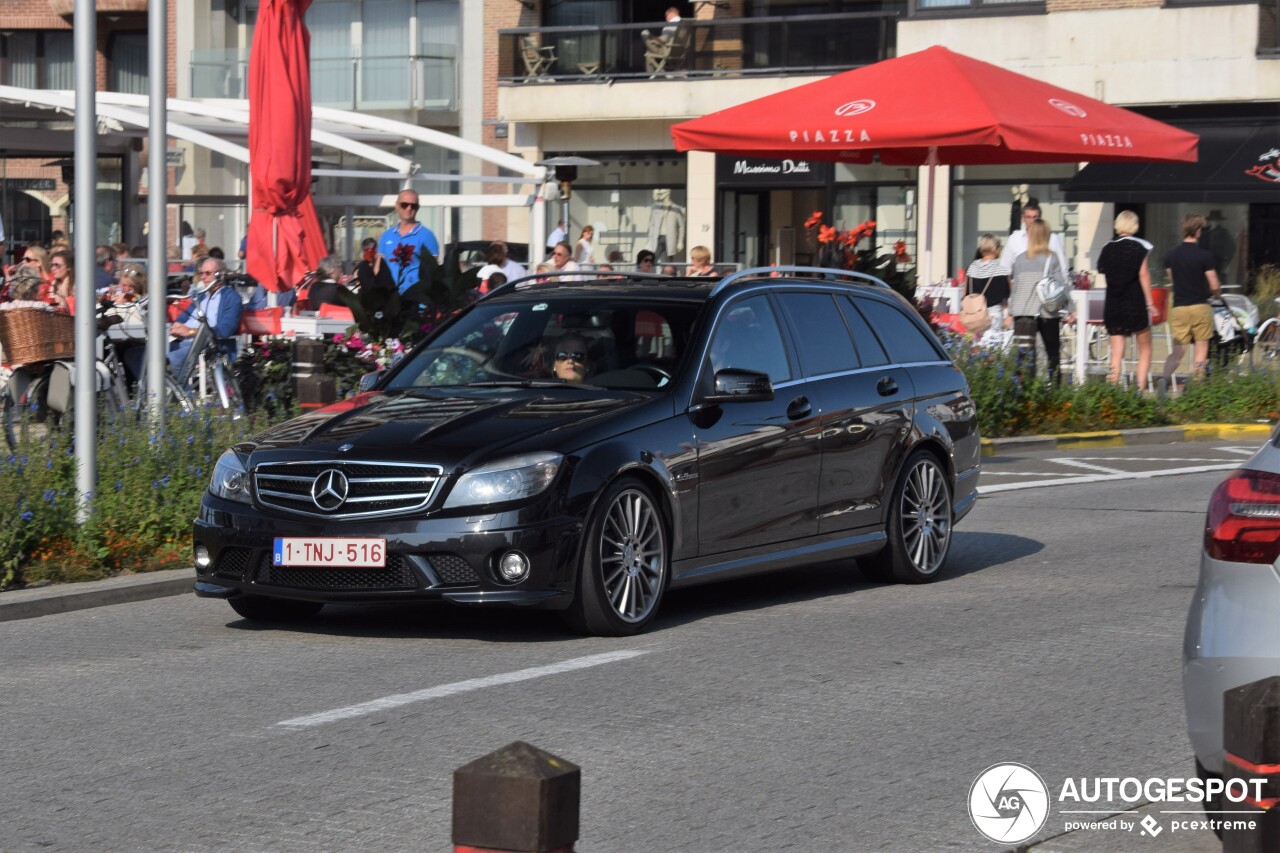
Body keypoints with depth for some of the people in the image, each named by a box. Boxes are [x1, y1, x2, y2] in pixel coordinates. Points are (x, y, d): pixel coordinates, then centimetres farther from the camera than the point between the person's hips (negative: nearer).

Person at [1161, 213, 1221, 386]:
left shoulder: (1170, 255, 2)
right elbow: (1215, 287, -9)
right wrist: (1215, 292, 14)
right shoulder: (1204, 256, -11)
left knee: (1178, 349, 6)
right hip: (1200, 307, -3)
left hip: (1178, 307, 3)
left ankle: (1165, 377, -19)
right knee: (1201, 348, 9)